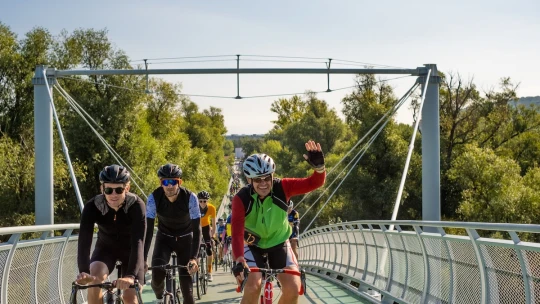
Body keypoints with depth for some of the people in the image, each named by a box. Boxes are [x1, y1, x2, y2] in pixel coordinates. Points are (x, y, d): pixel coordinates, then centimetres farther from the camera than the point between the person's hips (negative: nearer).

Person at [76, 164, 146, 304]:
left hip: (129, 249, -1)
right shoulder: (92, 207, -29)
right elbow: (84, 241, -37)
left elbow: (138, 242, -42)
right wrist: (84, 272, -55)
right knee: (94, 279, -28)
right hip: (105, 247, 1)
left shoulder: (136, 205, -33)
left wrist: (130, 276, -56)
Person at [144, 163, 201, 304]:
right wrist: (143, 259, -32)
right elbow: (148, 230, -25)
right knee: (157, 275, -19)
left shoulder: (190, 198, -27)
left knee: (186, 279, -10)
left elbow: (196, 229, -27)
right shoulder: (154, 198, -25)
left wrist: (194, 258, -37)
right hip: (164, 238, 1)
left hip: (185, 239, 0)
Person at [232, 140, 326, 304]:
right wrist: (239, 260, -50)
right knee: (253, 286, -24)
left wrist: (319, 166, -50)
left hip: (279, 243, 2)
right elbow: (237, 231, -35)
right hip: (253, 245, -2)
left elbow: (315, 183, -27)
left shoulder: (282, 188, -22)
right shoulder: (241, 198, -27)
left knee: (293, 288, -15)